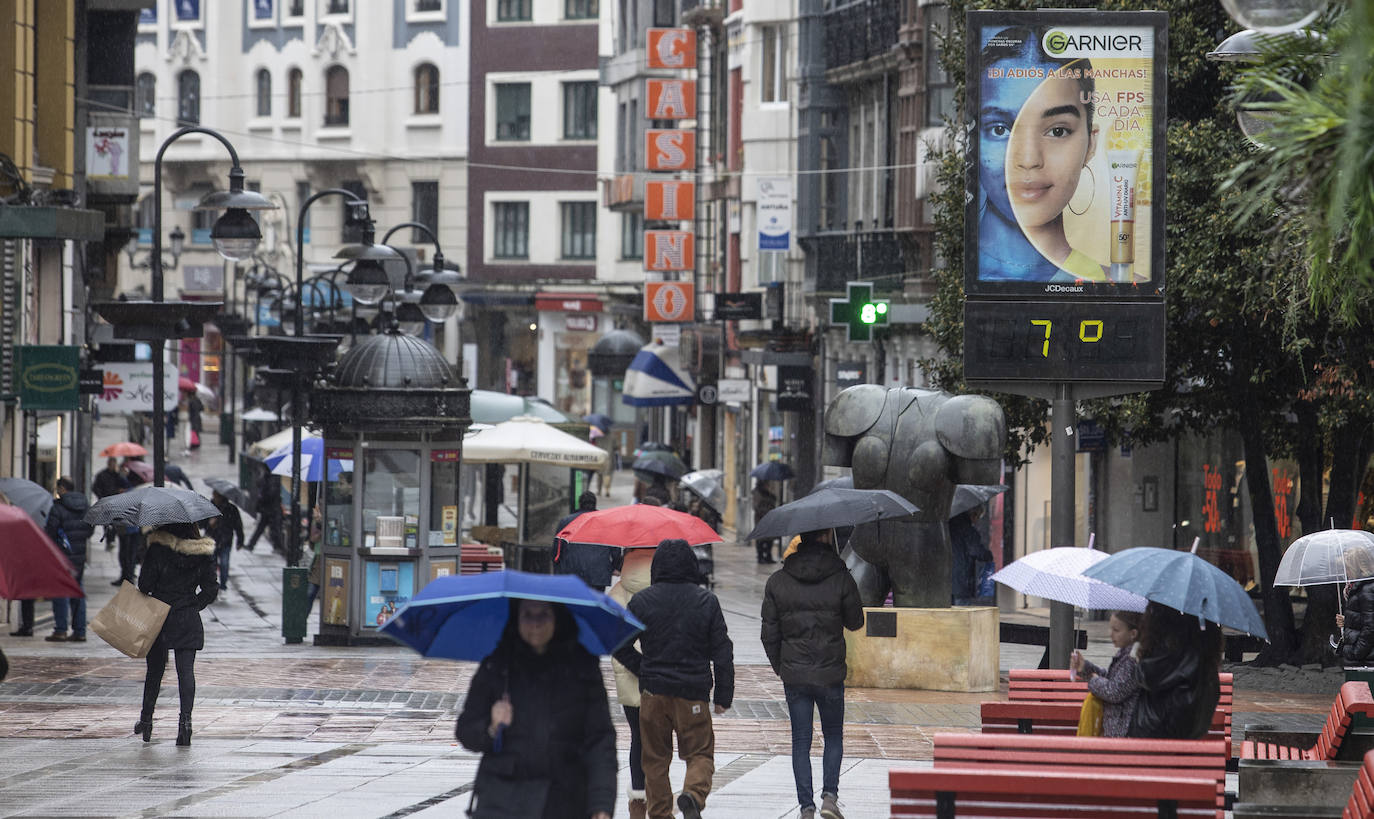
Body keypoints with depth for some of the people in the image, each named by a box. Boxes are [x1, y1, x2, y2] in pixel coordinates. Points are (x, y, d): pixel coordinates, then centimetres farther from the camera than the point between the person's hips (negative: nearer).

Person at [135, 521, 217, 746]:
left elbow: (145, 584, -10)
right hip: (188, 621, 1)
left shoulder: (158, 548, -10)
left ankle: (146, 719, 23)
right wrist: (192, 606, 11)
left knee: (155, 669, 13)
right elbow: (211, 590, 1)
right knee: (186, 670, 0)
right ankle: (185, 719, -13)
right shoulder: (203, 552, -1)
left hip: (159, 617, -1)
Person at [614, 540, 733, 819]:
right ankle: (694, 794, -22)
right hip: (693, 693, -1)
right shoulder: (707, 602, -2)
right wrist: (724, 696, 4)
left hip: (653, 691, 1)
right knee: (700, 753, 6)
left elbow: (619, 646, 2)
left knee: (655, 758, 11)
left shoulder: (641, 601, -2)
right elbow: (722, 652, -1)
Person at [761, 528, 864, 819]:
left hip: (794, 675, 1)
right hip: (830, 674, -1)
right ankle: (829, 795, -1)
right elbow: (855, 621, 4)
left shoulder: (778, 582, -2)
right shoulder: (840, 578, -9)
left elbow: (769, 633, 2)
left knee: (801, 741, 7)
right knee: (834, 737, 15)